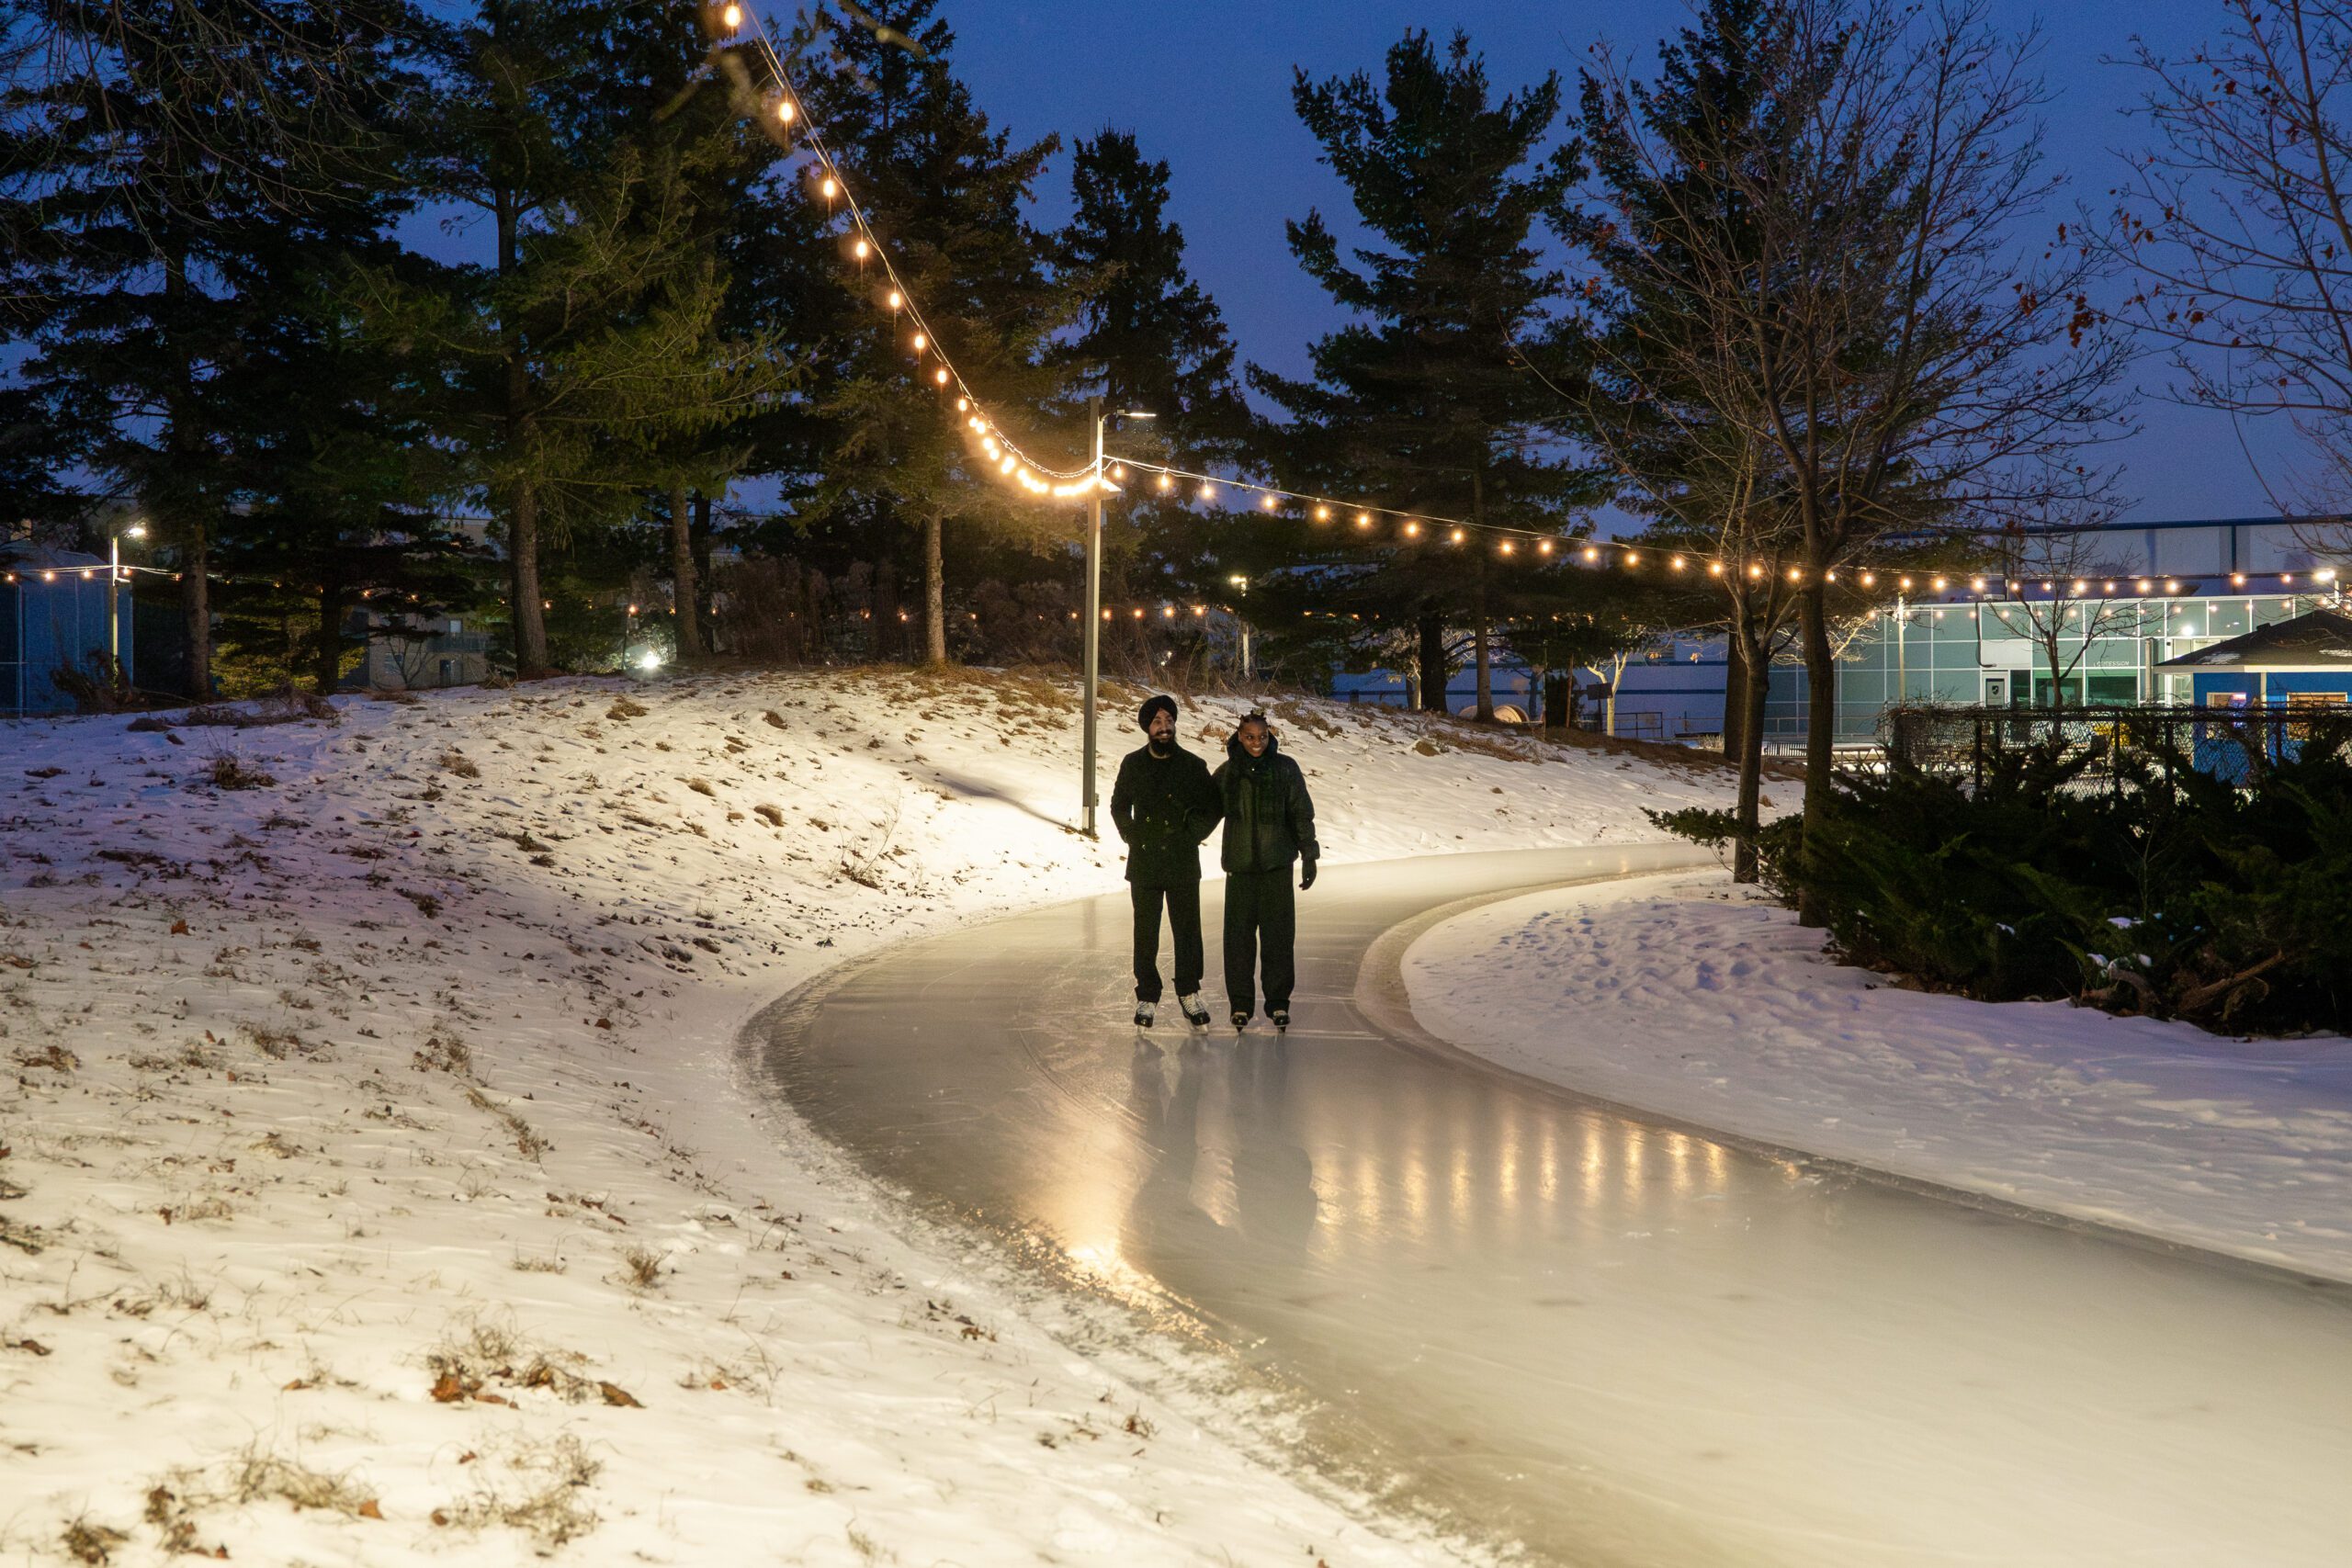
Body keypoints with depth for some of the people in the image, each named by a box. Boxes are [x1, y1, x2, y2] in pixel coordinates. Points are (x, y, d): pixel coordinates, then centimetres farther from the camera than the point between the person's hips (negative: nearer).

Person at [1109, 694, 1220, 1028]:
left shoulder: (1193, 766, -1)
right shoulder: (1132, 765, 4)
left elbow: (1211, 809, 8)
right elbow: (1119, 806, 16)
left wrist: (1191, 837, -1)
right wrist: (1132, 836, 5)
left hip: (1183, 865, -1)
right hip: (1144, 864, 1)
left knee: (1187, 931, 3)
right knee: (1145, 934, 4)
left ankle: (1189, 992, 17)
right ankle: (1147, 997, 13)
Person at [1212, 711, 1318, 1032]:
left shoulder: (1285, 769, 0)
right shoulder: (1227, 773, 4)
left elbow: (1302, 814, 4)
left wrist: (1309, 857, 2)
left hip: (1276, 863, -1)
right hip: (1239, 864, 1)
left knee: (1278, 933, -1)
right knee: (1239, 933, 0)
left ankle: (1278, 1002, 8)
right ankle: (1240, 1002, 8)